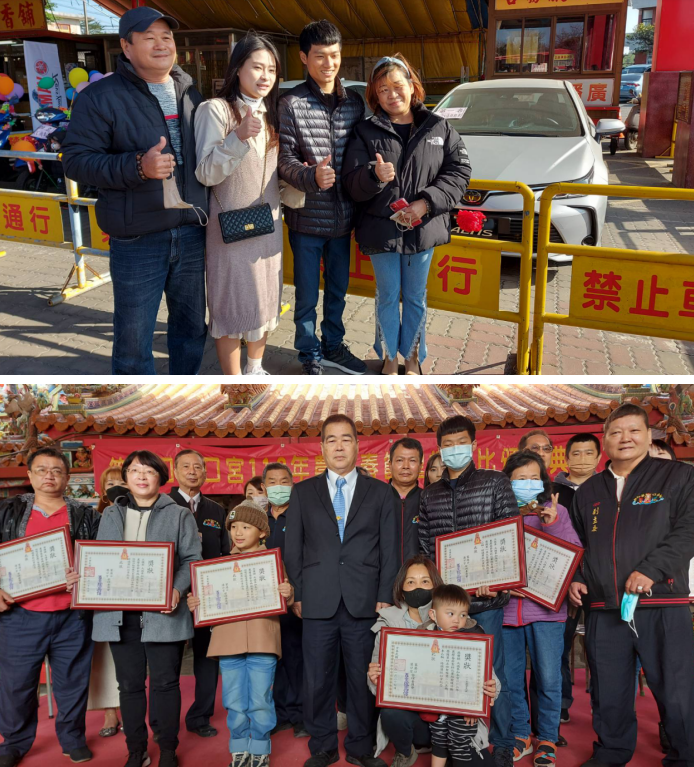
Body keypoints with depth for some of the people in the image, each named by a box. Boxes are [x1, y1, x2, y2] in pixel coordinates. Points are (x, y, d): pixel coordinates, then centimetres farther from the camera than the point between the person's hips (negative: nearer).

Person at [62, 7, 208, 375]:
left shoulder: (190, 93, 12)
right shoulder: (101, 96, -4)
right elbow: (75, 160, -9)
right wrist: (137, 166, -23)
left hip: (192, 233, 5)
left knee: (192, 325, 16)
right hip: (137, 238, -5)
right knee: (133, 337, 1)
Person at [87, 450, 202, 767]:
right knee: (130, 684, 9)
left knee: (164, 682, 2)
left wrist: (177, 589, -17)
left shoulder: (179, 515, 5)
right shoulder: (110, 515, 14)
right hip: (119, 614, 3)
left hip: (162, 612, -3)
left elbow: (192, 559, 0)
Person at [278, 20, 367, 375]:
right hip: (307, 217, -4)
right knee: (307, 295, 7)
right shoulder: (292, 104, -9)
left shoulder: (354, 102, 5)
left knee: (337, 289, 18)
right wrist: (312, 176, -31)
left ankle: (333, 346, 36)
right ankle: (310, 355, 24)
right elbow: (284, 161, -12)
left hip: (343, 216, 4)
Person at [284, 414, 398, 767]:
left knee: (363, 677, 6)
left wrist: (385, 597, -2)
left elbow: (389, 549, 6)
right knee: (317, 679, 6)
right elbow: (293, 549, 8)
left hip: (364, 602, 0)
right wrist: (297, 594, 1)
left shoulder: (380, 492, 8)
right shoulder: (303, 492, 10)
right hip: (318, 602, 1)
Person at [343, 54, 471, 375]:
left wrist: (427, 202, -15)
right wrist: (375, 176, -30)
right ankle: (389, 357, 26)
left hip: (423, 229, 1)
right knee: (387, 296, 11)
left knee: (416, 297, 13)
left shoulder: (438, 128, 2)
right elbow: (351, 183, -7)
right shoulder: (366, 133, -1)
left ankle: (412, 356, 28)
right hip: (381, 229, -1)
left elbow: (459, 170, -2)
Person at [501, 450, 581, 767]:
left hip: (545, 607, -1)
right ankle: (520, 735, 29)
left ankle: (547, 739, 23)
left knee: (548, 679, 4)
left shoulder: (555, 512, 3)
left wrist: (553, 524, -16)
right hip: (505, 608, 1)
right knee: (509, 679, 10)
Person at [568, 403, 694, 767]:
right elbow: (576, 544, 25)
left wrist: (651, 569, -17)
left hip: (663, 607, -4)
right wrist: (575, 579, 9)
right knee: (608, 694, 13)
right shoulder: (588, 491, 16)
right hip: (604, 610, 4)